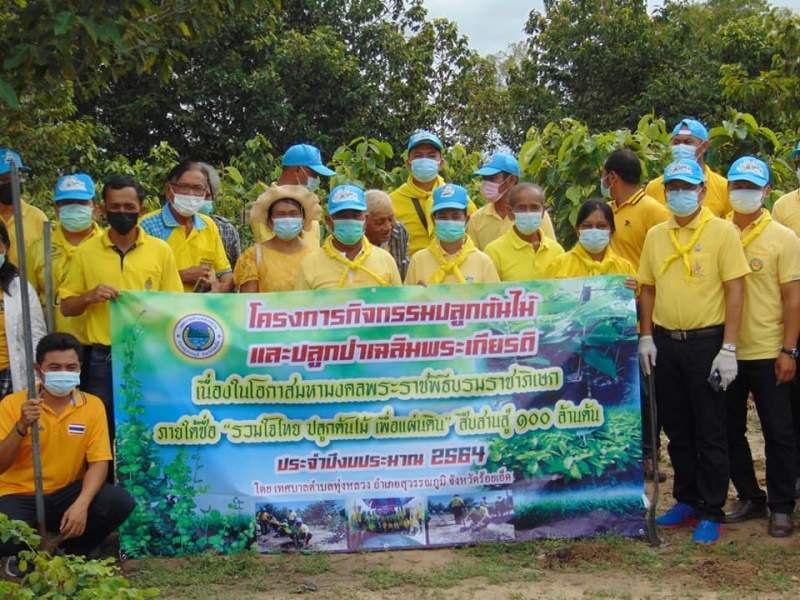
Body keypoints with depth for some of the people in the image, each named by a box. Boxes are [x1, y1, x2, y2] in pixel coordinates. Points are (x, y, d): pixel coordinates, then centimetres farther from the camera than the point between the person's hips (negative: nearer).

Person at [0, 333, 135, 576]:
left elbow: (99, 462, -9)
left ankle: (70, 555, 4)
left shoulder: (93, 406, -4)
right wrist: (21, 426, -28)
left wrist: (81, 504, -27)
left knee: (120, 502, -25)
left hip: (66, 493, 2)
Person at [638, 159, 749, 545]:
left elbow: (735, 289, -9)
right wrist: (646, 337, 4)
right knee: (676, 429, 13)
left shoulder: (722, 231, -6)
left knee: (710, 432, 2)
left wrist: (728, 348, -14)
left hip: (705, 341, -5)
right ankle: (686, 501, 26)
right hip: (665, 342, 5)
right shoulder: (655, 235, 8)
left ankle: (711, 513, 11)